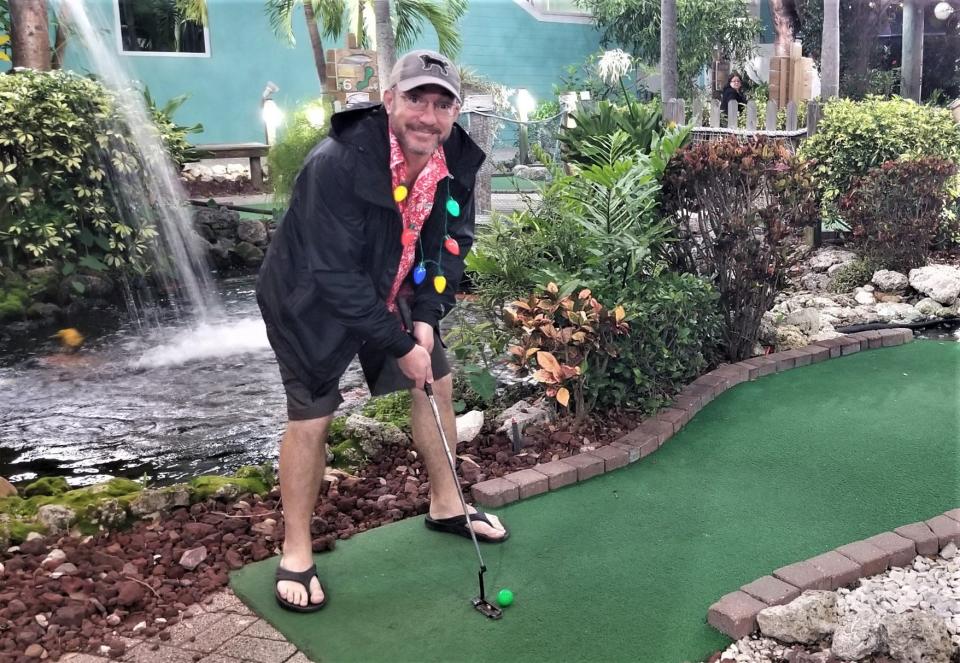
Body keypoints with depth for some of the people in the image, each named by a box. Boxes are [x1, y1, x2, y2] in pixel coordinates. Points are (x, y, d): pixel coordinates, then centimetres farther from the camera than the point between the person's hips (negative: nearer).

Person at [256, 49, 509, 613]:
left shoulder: (457, 161, -14)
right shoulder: (338, 163, -34)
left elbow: (450, 242, -2)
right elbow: (335, 276, -32)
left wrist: (428, 318, -14)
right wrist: (400, 346, -26)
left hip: (390, 293, 7)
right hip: (311, 301, -6)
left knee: (438, 382, 10)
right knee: (311, 417, -7)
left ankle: (446, 504, 32)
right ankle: (296, 552, 12)